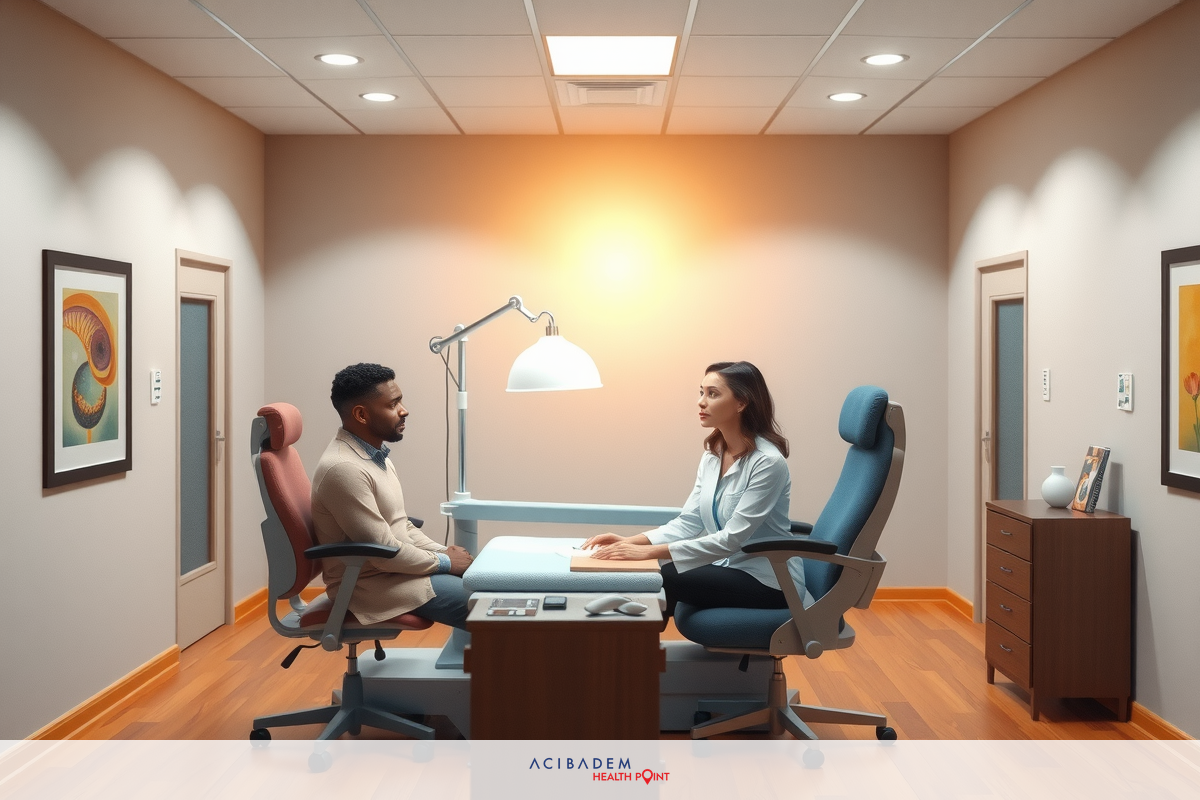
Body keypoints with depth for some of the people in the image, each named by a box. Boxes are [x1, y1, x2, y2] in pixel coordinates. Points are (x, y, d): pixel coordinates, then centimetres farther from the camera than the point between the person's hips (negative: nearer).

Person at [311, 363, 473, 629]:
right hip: (371, 584, -10)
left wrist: (443, 551, 2)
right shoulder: (343, 469, -22)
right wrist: (444, 562, -11)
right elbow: (384, 552, -22)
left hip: (398, 567, 10)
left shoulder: (375, 456, 10)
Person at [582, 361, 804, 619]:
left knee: (662, 579, -20)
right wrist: (632, 541, -15)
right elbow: (689, 522, 2)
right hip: (728, 567, 7)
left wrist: (650, 552, -30)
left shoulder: (767, 461, -19)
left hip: (771, 581, -7)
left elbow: (732, 538, -25)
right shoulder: (712, 455, 5)